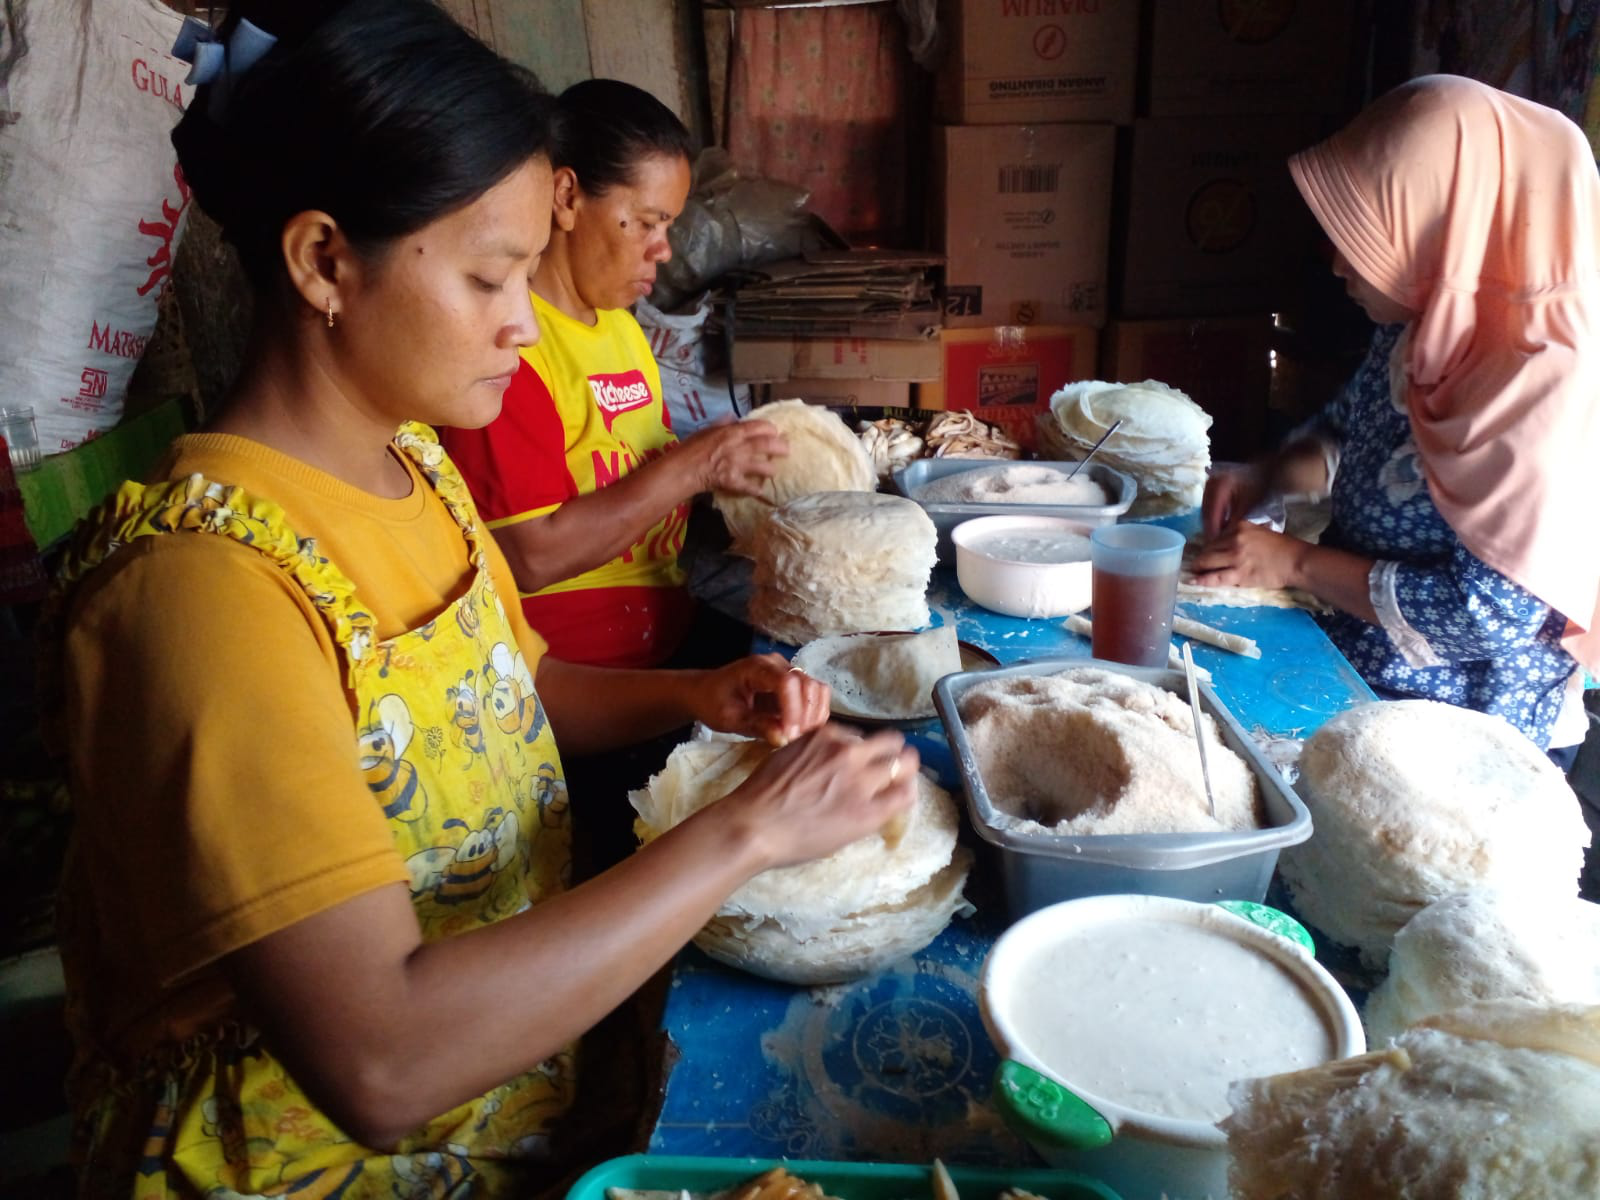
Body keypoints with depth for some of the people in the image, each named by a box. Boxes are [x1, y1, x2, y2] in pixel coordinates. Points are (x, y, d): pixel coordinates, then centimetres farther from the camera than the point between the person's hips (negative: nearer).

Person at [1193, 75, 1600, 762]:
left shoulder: (1544, 392, -27)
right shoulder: (1421, 331, -3)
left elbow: (1491, 614, -26)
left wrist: (1297, 564, -21)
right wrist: (1266, 478, -5)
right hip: (1356, 661, 7)